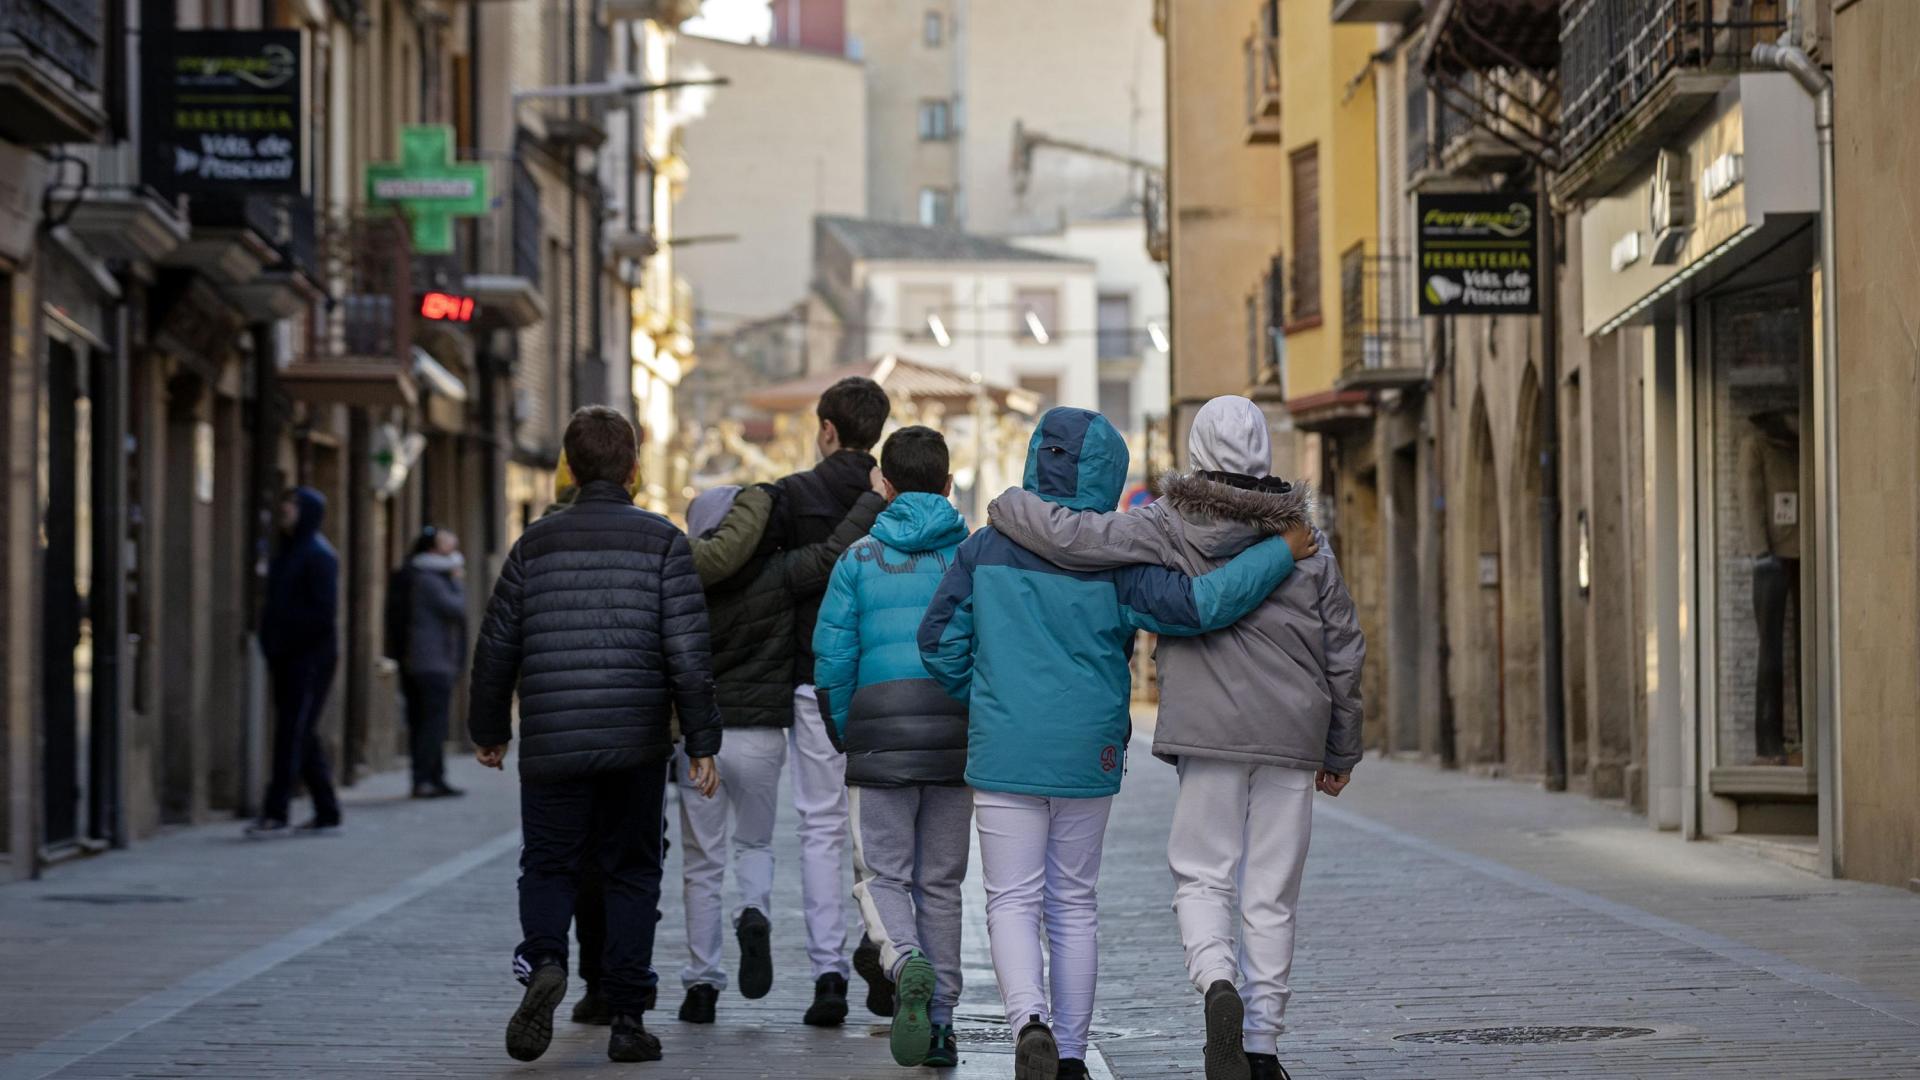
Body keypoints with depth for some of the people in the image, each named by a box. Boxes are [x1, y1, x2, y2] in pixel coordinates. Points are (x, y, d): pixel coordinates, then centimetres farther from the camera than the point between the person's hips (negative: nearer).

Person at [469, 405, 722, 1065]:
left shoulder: (535, 543, 6)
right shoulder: (662, 542, 0)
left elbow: (496, 647, 10)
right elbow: (687, 652, -6)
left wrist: (489, 729, 23)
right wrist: (702, 741, -1)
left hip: (551, 740, 1)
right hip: (637, 740, -1)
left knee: (547, 865, 10)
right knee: (632, 873, 9)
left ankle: (543, 962, -19)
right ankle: (627, 1019, 6)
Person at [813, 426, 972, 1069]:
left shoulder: (860, 559, 3)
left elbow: (833, 659, -2)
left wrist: (844, 737, 11)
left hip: (881, 739, -2)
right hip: (957, 738, 2)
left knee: (882, 876, 5)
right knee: (941, 883, 11)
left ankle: (907, 964, -25)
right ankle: (939, 1025, 10)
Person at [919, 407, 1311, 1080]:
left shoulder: (987, 547, 0)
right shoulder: (1115, 561, -7)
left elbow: (939, 637, 3)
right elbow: (1198, 605, -19)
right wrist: (1284, 550, -11)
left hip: (1004, 751, 0)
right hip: (1087, 756, 0)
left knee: (1013, 900, 2)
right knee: (1073, 904, 13)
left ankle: (1030, 1021, -23)